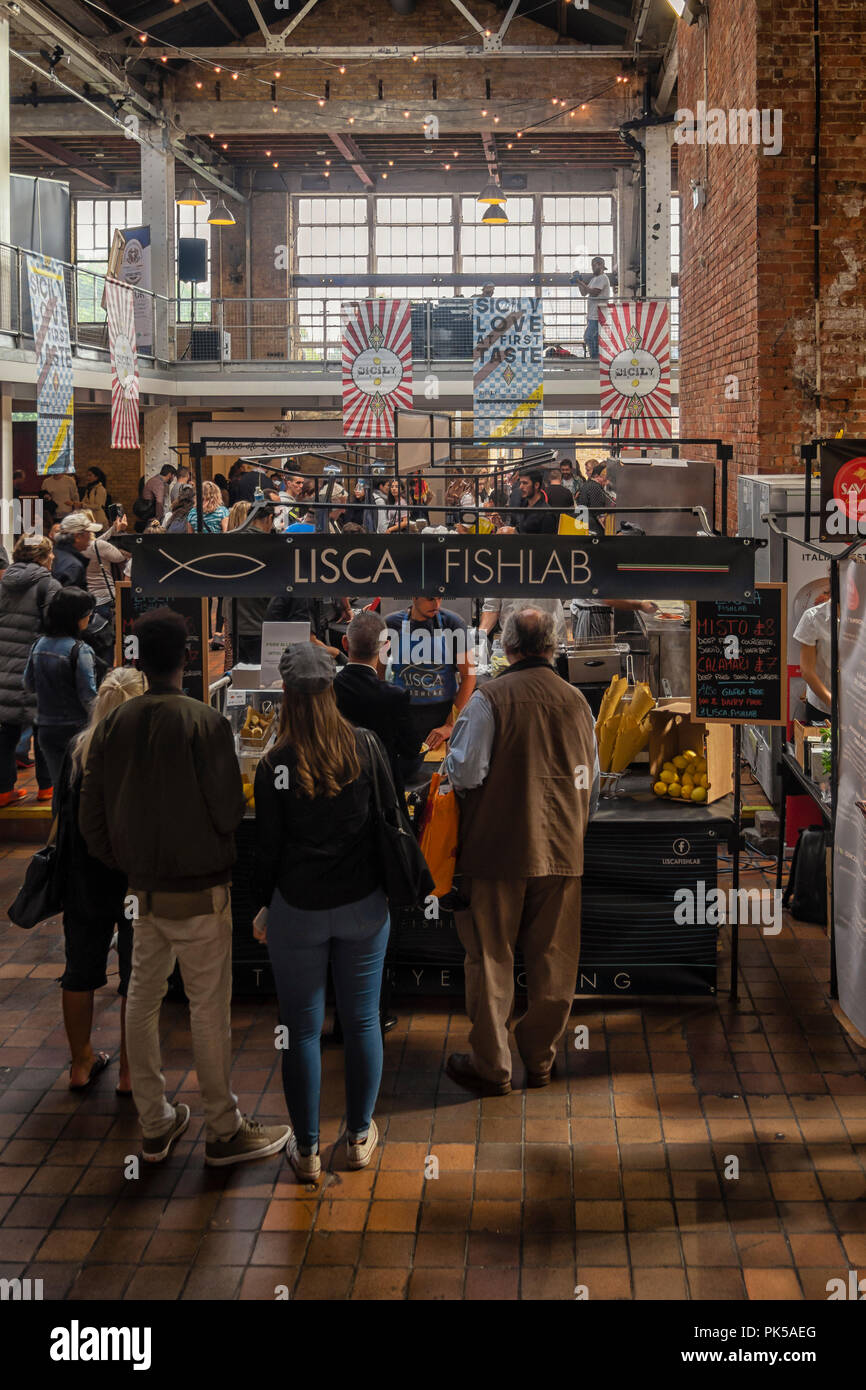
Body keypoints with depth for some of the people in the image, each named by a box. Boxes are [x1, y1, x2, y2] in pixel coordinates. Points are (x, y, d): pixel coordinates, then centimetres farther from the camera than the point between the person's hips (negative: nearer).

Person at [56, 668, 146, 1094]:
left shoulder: (77, 750, -5)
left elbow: (61, 808, 5)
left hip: (83, 880, 4)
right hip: (138, 881, -4)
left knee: (80, 971, 16)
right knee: (136, 977, 8)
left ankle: (81, 1064, 27)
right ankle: (130, 1071, 15)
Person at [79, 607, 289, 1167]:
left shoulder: (114, 724, -1)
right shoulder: (205, 722, -15)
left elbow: (92, 816, 2)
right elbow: (228, 809, -14)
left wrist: (128, 865, 16)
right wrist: (227, 861, 6)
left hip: (144, 888, 5)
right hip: (199, 890, -5)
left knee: (143, 999, 13)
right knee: (210, 1006, 3)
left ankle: (155, 1125, 23)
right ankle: (222, 1131, 13)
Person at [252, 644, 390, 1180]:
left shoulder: (276, 765, -12)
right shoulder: (365, 748, -6)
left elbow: (269, 846, -6)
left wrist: (265, 905, 8)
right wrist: (388, 885, 14)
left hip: (298, 911, -2)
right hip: (363, 906, 2)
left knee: (303, 1030, 8)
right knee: (363, 1020, 13)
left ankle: (307, 1150, 15)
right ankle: (361, 1137, 25)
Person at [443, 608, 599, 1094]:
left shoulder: (490, 698, -11)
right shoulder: (577, 701, 3)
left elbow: (465, 773, -13)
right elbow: (592, 782, 12)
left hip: (499, 846, -4)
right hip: (563, 850, 4)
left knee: (491, 958, 6)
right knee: (554, 961, 12)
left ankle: (491, 1066, 13)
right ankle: (541, 1058, 23)